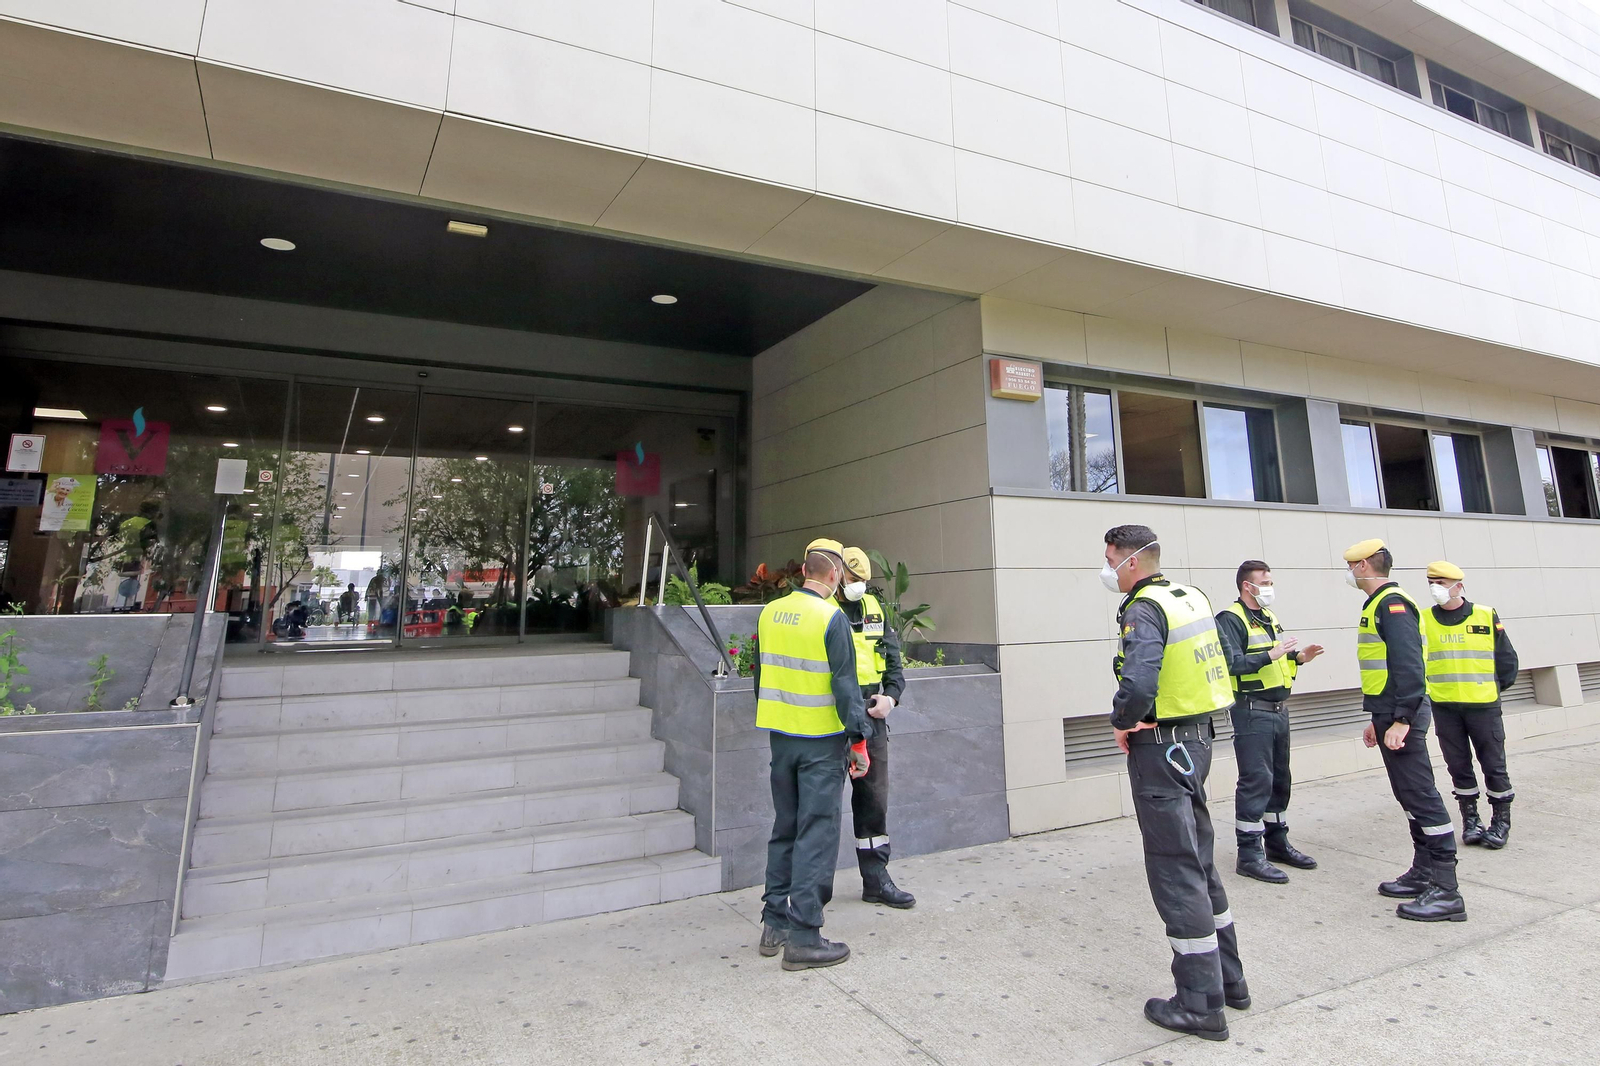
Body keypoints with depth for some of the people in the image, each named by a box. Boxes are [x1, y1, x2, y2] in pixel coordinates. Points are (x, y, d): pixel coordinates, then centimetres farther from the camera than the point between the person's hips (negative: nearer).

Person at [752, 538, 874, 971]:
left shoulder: (769, 613, 5)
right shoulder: (831, 618, -15)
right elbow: (845, 686, -16)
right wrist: (859, 740, -9)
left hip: (780, 737, 6)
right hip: (822, 741, -6)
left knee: (785, 828, 17)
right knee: (817, 834, 2)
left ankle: (775, 923, 25)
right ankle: (803, 937, 7)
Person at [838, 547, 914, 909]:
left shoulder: (873, 608, 11)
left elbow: (892, 658, 16)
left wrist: (891, 696, -1)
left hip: (872, 717, 6)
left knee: (874, 798, 12)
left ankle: (875, 878, 25)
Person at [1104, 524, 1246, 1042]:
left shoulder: (1143, 609, -19)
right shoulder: (1192, 597, 7)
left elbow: (1138, 686, -33)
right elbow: (1209, 664, 18)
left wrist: (1122, 723, -14)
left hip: (1160, 748, -9)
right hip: (1197, 738, 9)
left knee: (1176, 872, 2)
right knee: (1198, 859, 21)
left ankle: (1201, 1005, 14)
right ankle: (1228, 978, 34)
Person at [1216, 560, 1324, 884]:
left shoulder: (1269, 618, 16)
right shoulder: (1230, 620, -13)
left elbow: (1278, 660, 21)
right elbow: (1232, 664, -24)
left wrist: (1299, 657, 3)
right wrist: (1271, 655, -31)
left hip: (1279, 710, 9)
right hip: (1252, 712, -9)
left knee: (1279, 779, 16)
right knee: (1256, 780, -7)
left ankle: (1277, 842, 29)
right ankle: (1249, 853, -1)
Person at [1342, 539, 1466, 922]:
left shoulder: (1392, 603, -13)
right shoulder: (1379, 604, 17)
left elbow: (1409, 667, -22)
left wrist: (1401, 719, -25)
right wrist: (1378, 720, 24)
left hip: (1402, 716, -11)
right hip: (1390, 715, 11)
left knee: (1421, 796, -6)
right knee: (1410, 796, 16)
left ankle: (1446, 892, -1)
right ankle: (1423, 873, 25)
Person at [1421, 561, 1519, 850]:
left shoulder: (1487, 617, -2)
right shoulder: (1424, 620, 1)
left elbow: (1507, 659, 6)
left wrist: (1494, 689, 6)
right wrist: (1430, 690, 3)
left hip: (1483, 705, -1)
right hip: (1444, 707, 1)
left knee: (1494, 764, 6)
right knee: (1458, 766, 9)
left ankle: (1501, 821, 21)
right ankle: (1470, 819, 21)